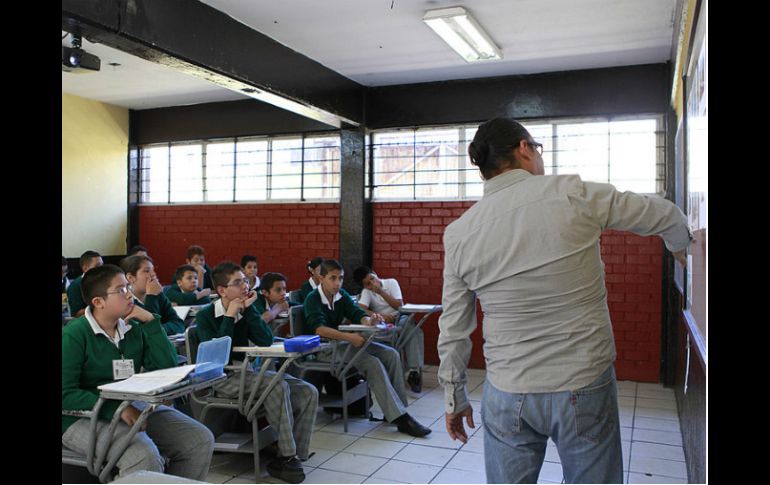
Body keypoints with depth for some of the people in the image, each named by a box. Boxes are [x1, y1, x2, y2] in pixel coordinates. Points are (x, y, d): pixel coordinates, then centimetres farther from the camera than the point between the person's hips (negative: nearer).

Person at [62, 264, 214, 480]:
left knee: (201, 440, -7)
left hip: (134, 406, 6)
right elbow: (66, 394, -16)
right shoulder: (73, 336, -10)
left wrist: (150, 322, -6)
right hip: (85, 417, -6)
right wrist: (117, 410, -25)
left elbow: (168, 368, 0)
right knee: (144, 456, -33)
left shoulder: (134, 329, 7)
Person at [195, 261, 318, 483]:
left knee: (308, 392, -11)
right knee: (278, 385, -32)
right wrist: (230, 316, -16)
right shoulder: (205, 316, -5)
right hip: (221, 379, -6)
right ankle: (287, 456, -21)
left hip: (246, 373, 6)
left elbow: (266, 341, -6)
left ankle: (294, 455, -9)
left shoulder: (245, 312, 9)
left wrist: (249, 308, -10)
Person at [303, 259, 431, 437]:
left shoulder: (342, 295, 7)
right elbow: (319, 329, -30)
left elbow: (357, 314, -1)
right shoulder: (313, 299, -14)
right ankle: (400, 418, -24)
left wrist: (368, 320, -26)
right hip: (323, 348, -8)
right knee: (373, 363, -27)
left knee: (391, 354, -8)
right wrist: (348, 337, -42)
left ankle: (399, 408, -6)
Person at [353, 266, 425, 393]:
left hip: (400, 318, 1)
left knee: (416, 332, -31)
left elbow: (399, 306, -7)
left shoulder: (391, 282, 1)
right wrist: (380, 316, -32)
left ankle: (414, 370, -30)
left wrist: (381, 292, -14)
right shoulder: (366, 292, -1)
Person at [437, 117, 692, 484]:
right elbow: (665, 215, 7)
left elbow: (453, 331, 3)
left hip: (507, 397, 2)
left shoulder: (459, 233, -4)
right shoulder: (573, 193, -10)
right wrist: (680, 246, 30)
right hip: (585, 386, -1)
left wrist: (454, 398, 16)